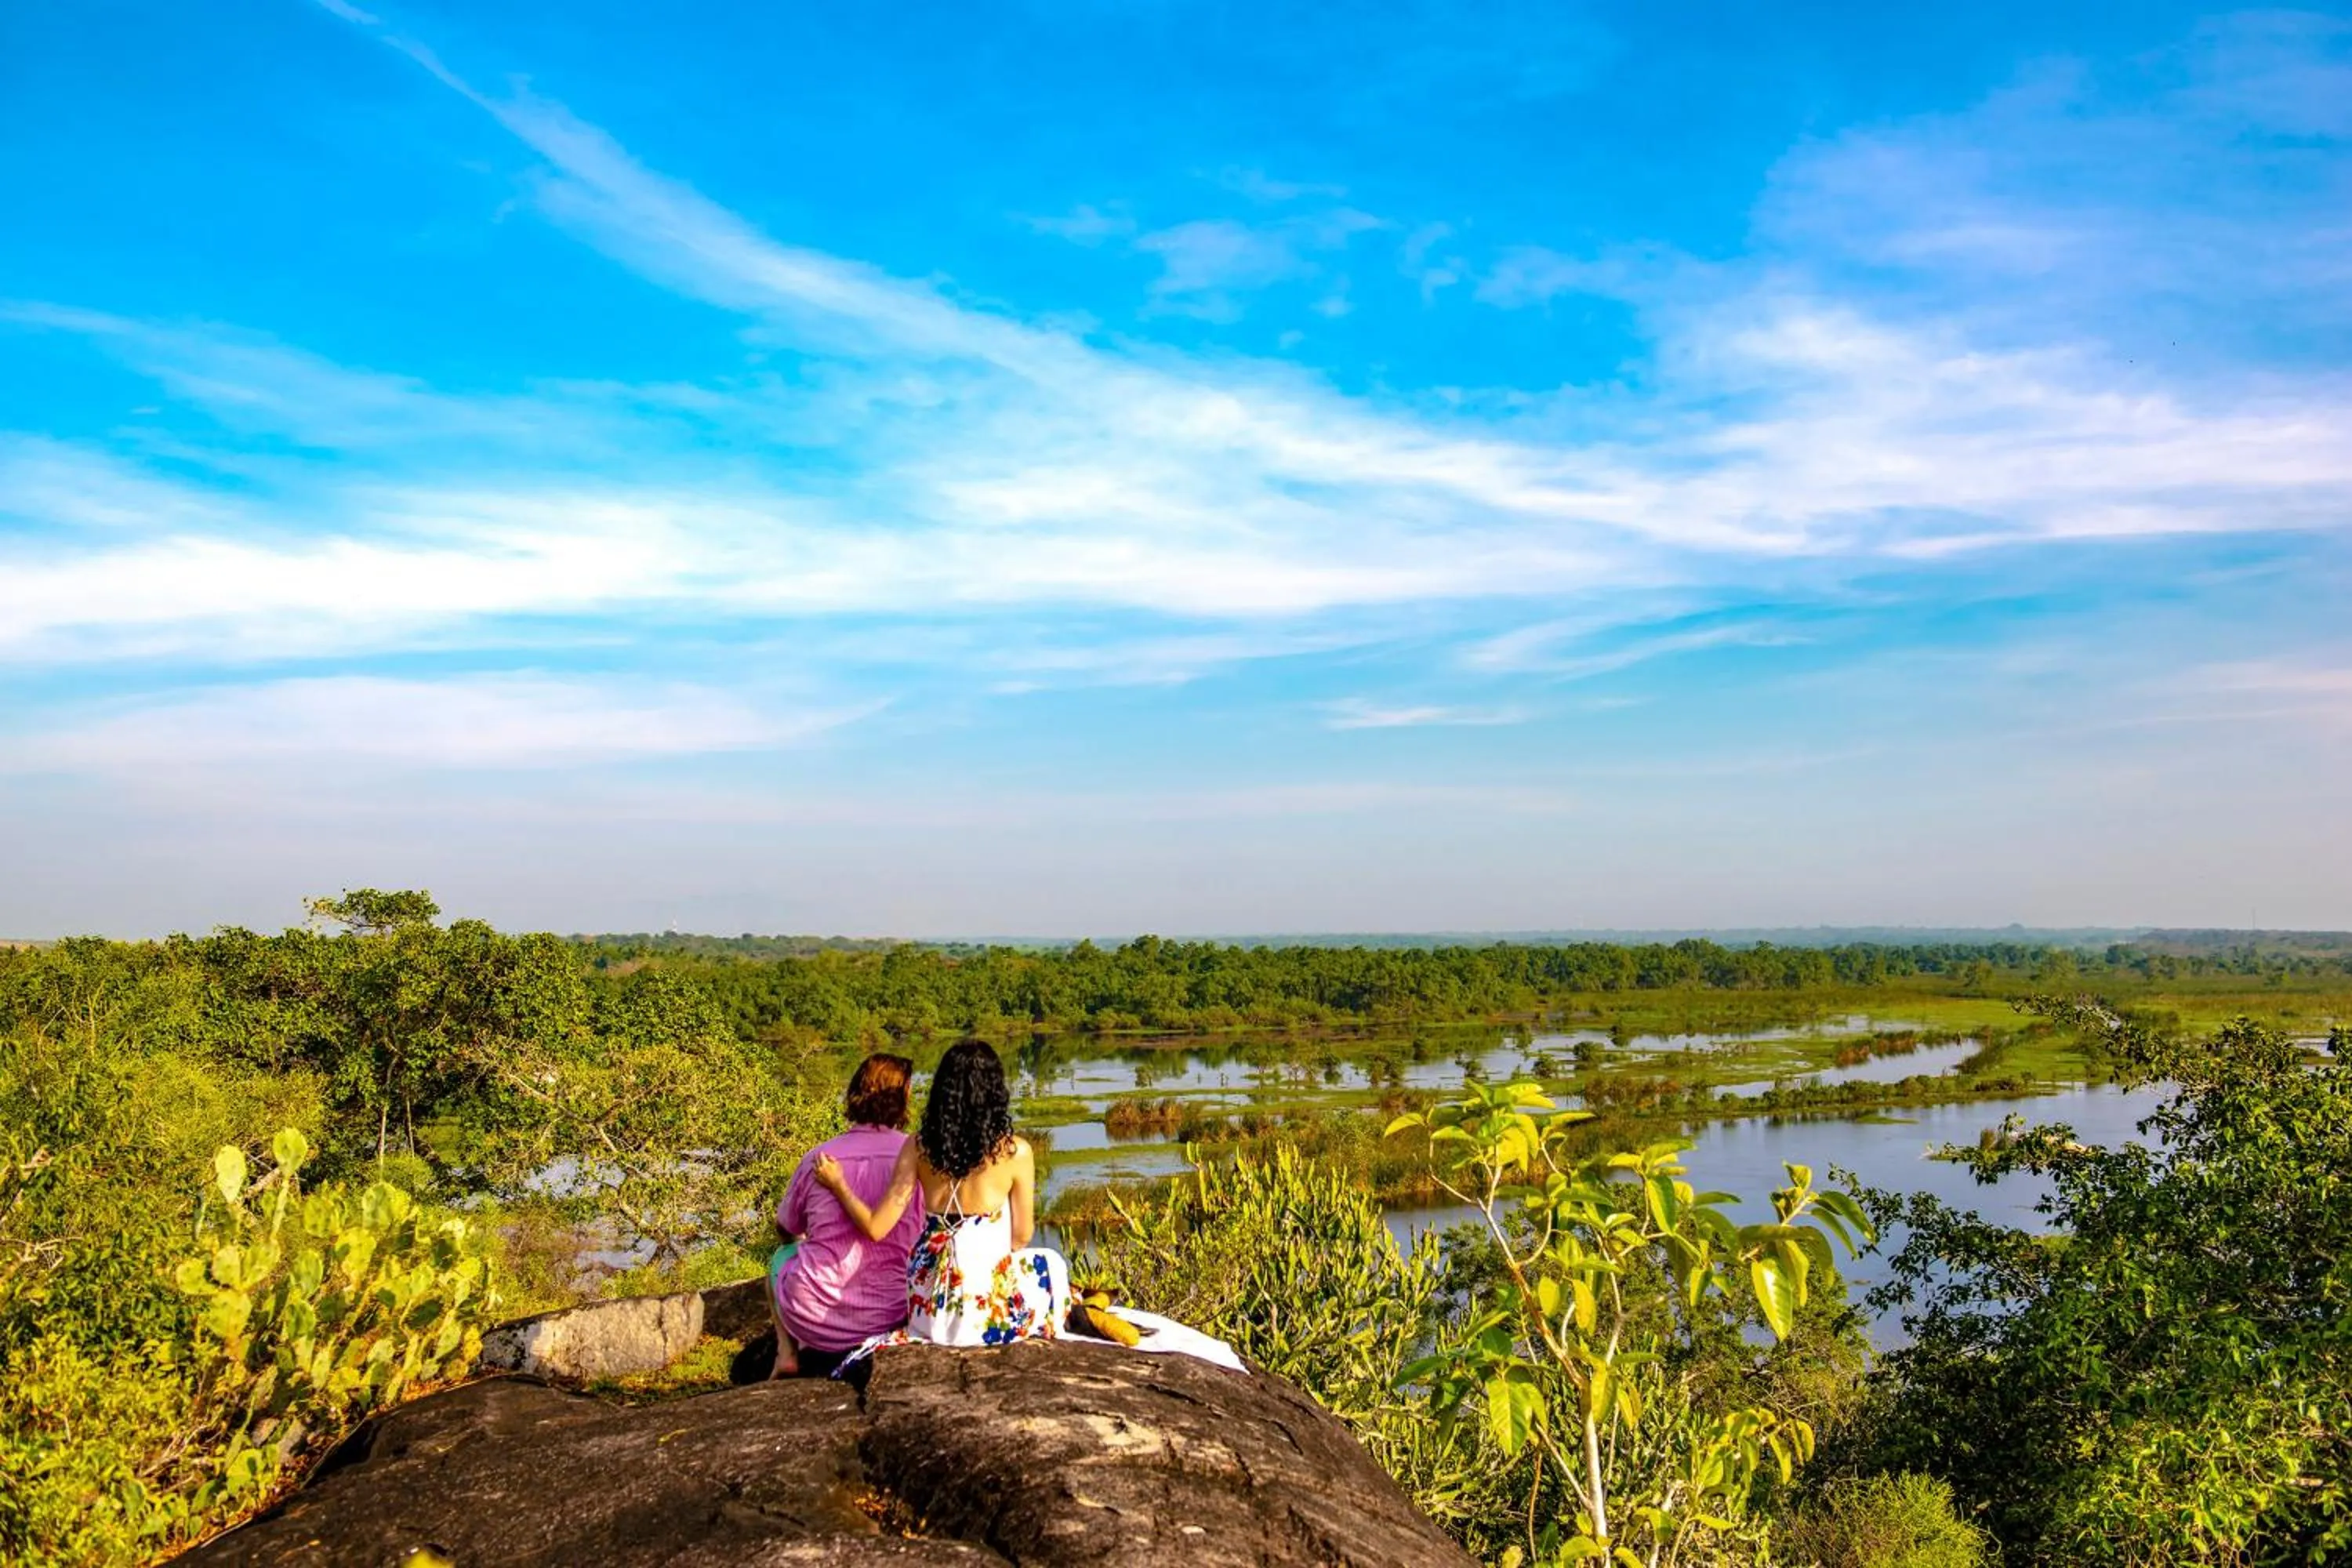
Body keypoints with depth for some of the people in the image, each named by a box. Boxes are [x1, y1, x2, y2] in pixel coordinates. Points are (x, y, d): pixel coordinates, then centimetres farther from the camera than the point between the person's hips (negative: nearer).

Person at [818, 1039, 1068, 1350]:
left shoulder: (919, 1146, -5)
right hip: (986, 1311, -4)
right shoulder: (1015, 1152, -13)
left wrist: (838, 1184, 11)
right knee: (1050, 1264, 28)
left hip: (927, 1309, 4)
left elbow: (876, 1227, -5)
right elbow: (1021, 1236, -2)